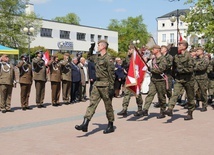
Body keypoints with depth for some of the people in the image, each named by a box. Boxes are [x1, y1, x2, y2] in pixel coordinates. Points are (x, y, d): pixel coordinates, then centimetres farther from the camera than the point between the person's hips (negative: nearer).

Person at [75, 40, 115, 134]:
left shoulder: (108, 59, -13)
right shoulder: (97, 57, 12)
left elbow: (112, 74, -15)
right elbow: (89, 57, 35)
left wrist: (111, 88, -17)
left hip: (105, 85, -8)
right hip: (97, 84, 8)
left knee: (108, 106, 5)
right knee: (92, 103, 0)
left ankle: (110, 126, 18)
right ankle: (85, 124, -4)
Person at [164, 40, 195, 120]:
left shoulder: (188, 56, -10)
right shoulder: (176, 56, 7)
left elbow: (190, 69, -16)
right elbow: (174, 67, 20)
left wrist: (181, 70, -14)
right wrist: (176, 71, 6)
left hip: (188, 79, -4)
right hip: (178, 79, 4)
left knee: (190, 97, 7)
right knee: (175, 93, -15)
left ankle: (190, 113, 19)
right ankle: (170, 109, -26)